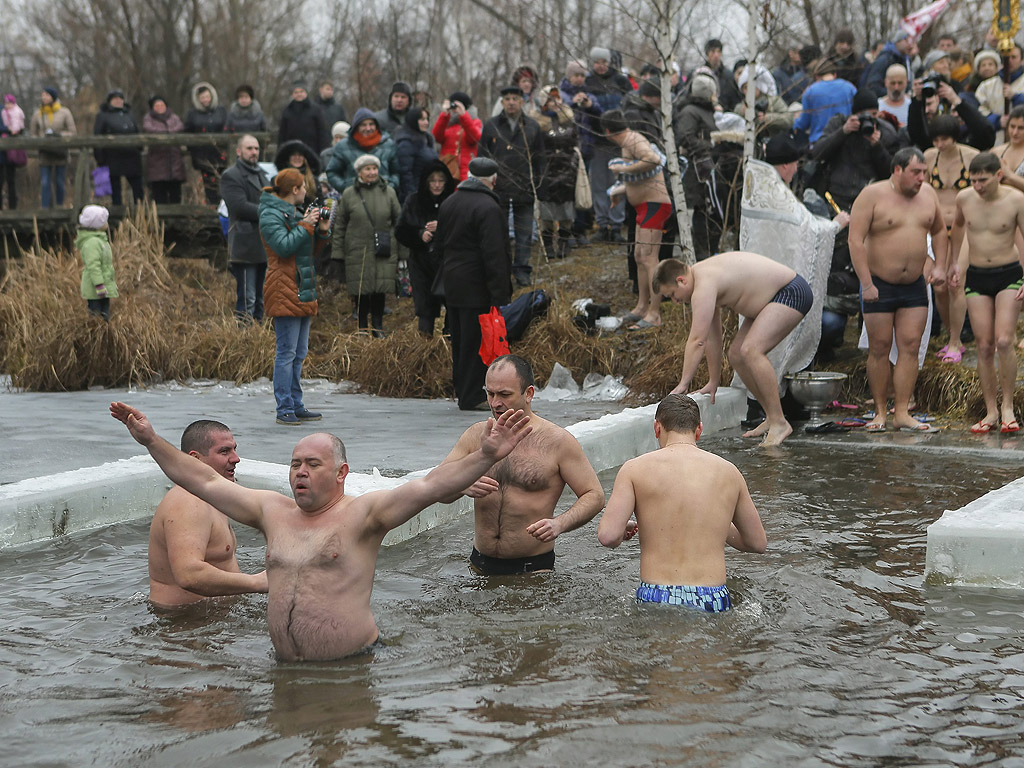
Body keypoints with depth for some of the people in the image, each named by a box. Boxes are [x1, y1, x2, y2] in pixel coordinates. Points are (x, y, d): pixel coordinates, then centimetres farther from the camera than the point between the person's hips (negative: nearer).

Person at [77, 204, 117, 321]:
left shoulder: (99, 240, 15)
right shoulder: (92, 242, -19)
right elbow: (93, 265, -25)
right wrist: (99, 285, -29)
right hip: (95, 290, -11)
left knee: (105, 316, 14)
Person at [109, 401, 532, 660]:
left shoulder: (362, 514, -6)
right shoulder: (273, 511, 9)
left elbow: (428, 486, -18)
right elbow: (205, 482, 12)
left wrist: (485, 456, -31)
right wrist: (151, 441, 8)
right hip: (286, 670, 5)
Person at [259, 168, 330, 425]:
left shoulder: (293, 213, 20)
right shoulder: (271, 215, -8)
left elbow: (309, 250, 23)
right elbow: (284, 246, -22)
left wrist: (321, 232, 8)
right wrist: (306, 225, -15)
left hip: (302, 291, 10)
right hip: (285, 291, -10)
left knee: (299, 352, 11)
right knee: (287, 352, -9)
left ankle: (295, 406, 16)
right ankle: (284, 410, -6)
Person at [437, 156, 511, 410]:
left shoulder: (448, 203, 13)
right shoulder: (488, 208, -16)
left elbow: (441, 244, 20)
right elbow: (494, 255, -19)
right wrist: (500, 294, -19)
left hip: (451, 284, 8)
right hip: (477, 288, -8)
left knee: (460, 340, 14)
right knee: (476, 341, -3)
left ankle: (462, 388, 20)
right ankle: (471, 396, -1)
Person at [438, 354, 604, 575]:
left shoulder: (557, 441, -6)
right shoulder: (476, 435, 6)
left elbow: (594, 495, -6)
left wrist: (559, 524, -24)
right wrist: (463, 486, -21)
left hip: (534, 568, -4)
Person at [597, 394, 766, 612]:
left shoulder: (636, 468, 2)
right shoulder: (728, 472, 10)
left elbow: (607, 535, -8)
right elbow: (758, 543, 18)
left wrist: (624, 531, 16)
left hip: (656, 600, -2)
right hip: (714, 601, 2)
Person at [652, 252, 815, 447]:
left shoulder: (704, 286, -24)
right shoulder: (705, 278, 8)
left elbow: (697, 340, -27)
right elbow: (712, 337, 15)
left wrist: (683, 385, -22)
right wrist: (713, 382, 18)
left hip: (792, 293, -11)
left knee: (750, 350, -25)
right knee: (736, 355, 8)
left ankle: (779, 423, -22)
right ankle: (771, 418, 16)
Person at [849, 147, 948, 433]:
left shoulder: (927, 194, 6)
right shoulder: (872, 195, -10)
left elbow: (939, 230, 23)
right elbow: (856, 240, -14)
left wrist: (939, 266, 11)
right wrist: (866, 284, -18)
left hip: (915, 286, 4)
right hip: (879, 285, -4)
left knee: (910, 347, -1)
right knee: (879, 348, 1)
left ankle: (902, 413, 1)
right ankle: (879, 412, 10)